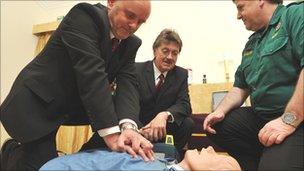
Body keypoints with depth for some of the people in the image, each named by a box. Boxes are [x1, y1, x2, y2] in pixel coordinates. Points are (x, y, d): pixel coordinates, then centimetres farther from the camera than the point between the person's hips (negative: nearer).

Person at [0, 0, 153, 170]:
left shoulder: (131, 44, -2)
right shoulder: (84, 15, -22)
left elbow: (127, 83, -14)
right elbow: (90, 73, -33)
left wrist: (128, 127, -35)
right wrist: (111, 134, -38)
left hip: (76, 104, 7)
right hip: (37, 101, -7)